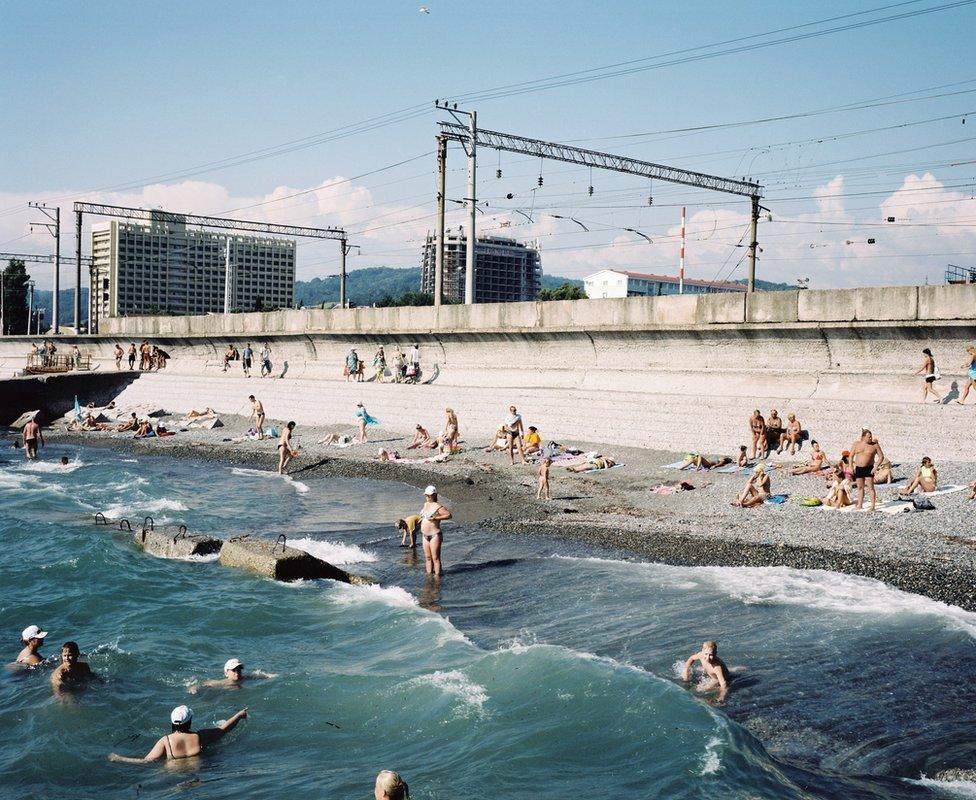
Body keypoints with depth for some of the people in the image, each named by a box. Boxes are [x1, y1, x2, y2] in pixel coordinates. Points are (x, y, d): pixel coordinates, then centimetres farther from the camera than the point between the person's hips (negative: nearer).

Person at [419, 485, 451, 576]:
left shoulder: (437, 507, -14)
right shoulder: (426, 504, 11)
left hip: (434, 535, -8)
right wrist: (422, 518, 13)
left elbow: (449, 515, -17)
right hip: (425, 536, 8)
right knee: (428, 557, 13)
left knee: (435, 558, -5)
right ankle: (429, 575, 20)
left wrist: (436, 518, -22)